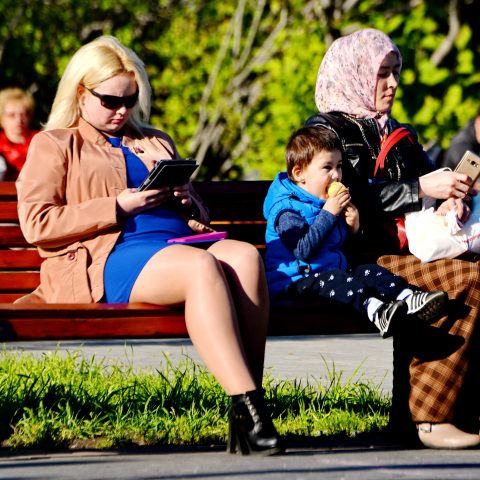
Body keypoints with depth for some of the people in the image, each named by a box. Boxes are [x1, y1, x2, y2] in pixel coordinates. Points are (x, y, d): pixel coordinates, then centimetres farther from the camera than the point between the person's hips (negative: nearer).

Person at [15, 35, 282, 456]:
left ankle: (249, 408, -39)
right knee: (201, 267, -37)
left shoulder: (157, 144, 33)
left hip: (176, 242, 5)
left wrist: (186, 200, 9)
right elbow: (36, 224, 1)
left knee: (246, 256, -31)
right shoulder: (54, 145, 17)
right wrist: (118, 206, -6)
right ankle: (247, 404, -45)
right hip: (106, 259, -5)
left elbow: (195, 215, 36)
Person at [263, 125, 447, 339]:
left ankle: (410, 299, -35)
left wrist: (353, 226, 1)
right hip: (296, 280, -8)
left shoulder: (330, 203, 17)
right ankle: (377, 311, -59)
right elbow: (303, 250, -25)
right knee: (333, 280, -35)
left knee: (369, 271, -12)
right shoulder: (286, 208, -11)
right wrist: (328, 214, -21)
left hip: (334, 270, 9)